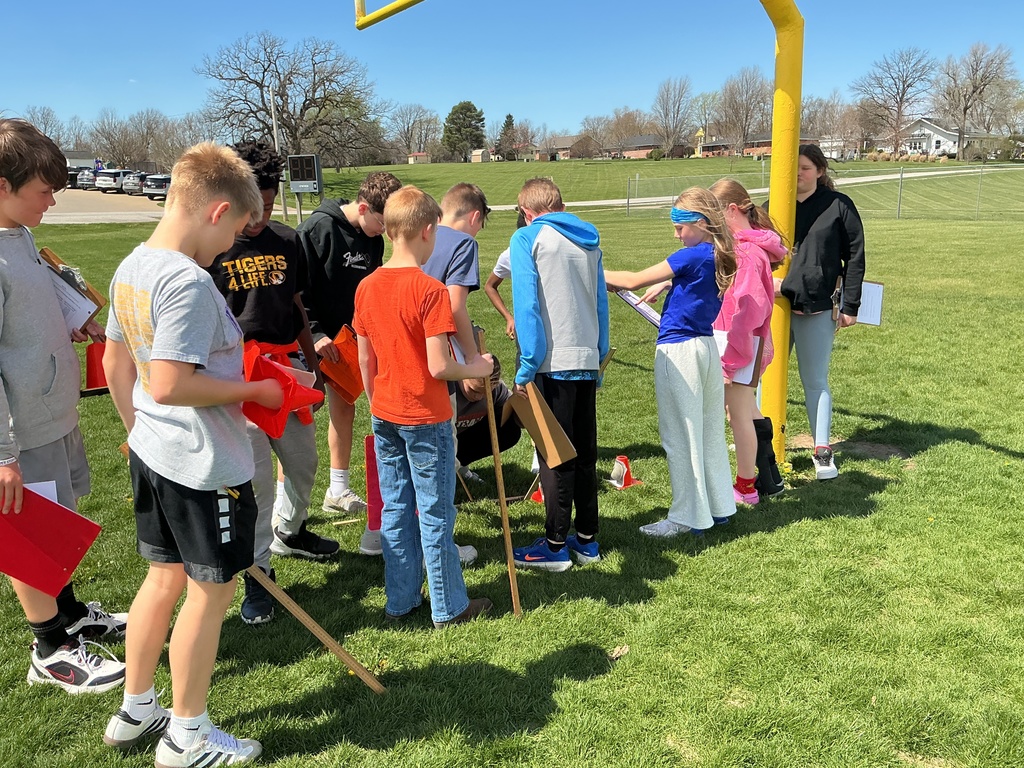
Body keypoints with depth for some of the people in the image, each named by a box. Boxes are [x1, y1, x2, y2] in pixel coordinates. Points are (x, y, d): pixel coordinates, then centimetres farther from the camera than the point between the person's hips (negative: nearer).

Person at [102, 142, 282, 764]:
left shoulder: (132, 268, 6)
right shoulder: (189, 282, -24)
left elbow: (115, 363, 14)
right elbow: (169, 385, -29)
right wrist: (253, 389, -17)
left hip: (152, 455, 10)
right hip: (206, 467, -9)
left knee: (165, 577, 22)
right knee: (211, 590, 7)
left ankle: (135, 712, 38)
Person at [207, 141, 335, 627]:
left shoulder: (287, 243, 10)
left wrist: (313, 365, 17)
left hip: (289, 370, 6)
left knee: (304, 462, 18)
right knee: (254, 475, -4)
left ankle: (287, 532, 45)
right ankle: (256, 573, 12)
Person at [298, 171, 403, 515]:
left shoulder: (373, 239, 3)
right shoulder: (318, 228, -18)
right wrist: (314, 334, -21)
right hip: (311, 340, -7)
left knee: (343, 409, 12)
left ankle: (338, 490, 25)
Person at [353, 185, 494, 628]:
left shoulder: (366, 288, 2)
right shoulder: (430, 290, -18)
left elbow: (365, 362, 7)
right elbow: (438, 367, -21)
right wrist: (474, 370, -3)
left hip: (384, 415, 6)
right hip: (426, 418, -6)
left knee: (395, 511, 15)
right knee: (435, 516, 5)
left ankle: (400, 601, 25)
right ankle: (449, 608, 18)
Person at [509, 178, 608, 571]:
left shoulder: (527, 238, -3)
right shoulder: (590, 240, 14)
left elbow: (526, 304, -11)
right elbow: (601, 303, 15)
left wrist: (527, 366, -10)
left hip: (552, 362, -6)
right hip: (587, 361, 6)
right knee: (585, 452, 13)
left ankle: (555, 546, 9)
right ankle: (587, 539, 22)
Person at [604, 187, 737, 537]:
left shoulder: (693, 256, -18)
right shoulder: (719, 257, 6)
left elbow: (634, 281, -17)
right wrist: (666, 283, 12)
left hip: (678, 351, -9)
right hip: (706, 347, 9)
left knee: (681, 436, 0)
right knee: (709, 431, 16)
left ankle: (688, 517, 9)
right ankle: (718, 505, 27)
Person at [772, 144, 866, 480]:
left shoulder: (839, 206, 2)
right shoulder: (775, 204, 8)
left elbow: (855, 256, 2)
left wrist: (850, 305, -2)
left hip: (818, 308, -3)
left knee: (815, 381, 3)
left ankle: (823, 450, 13)